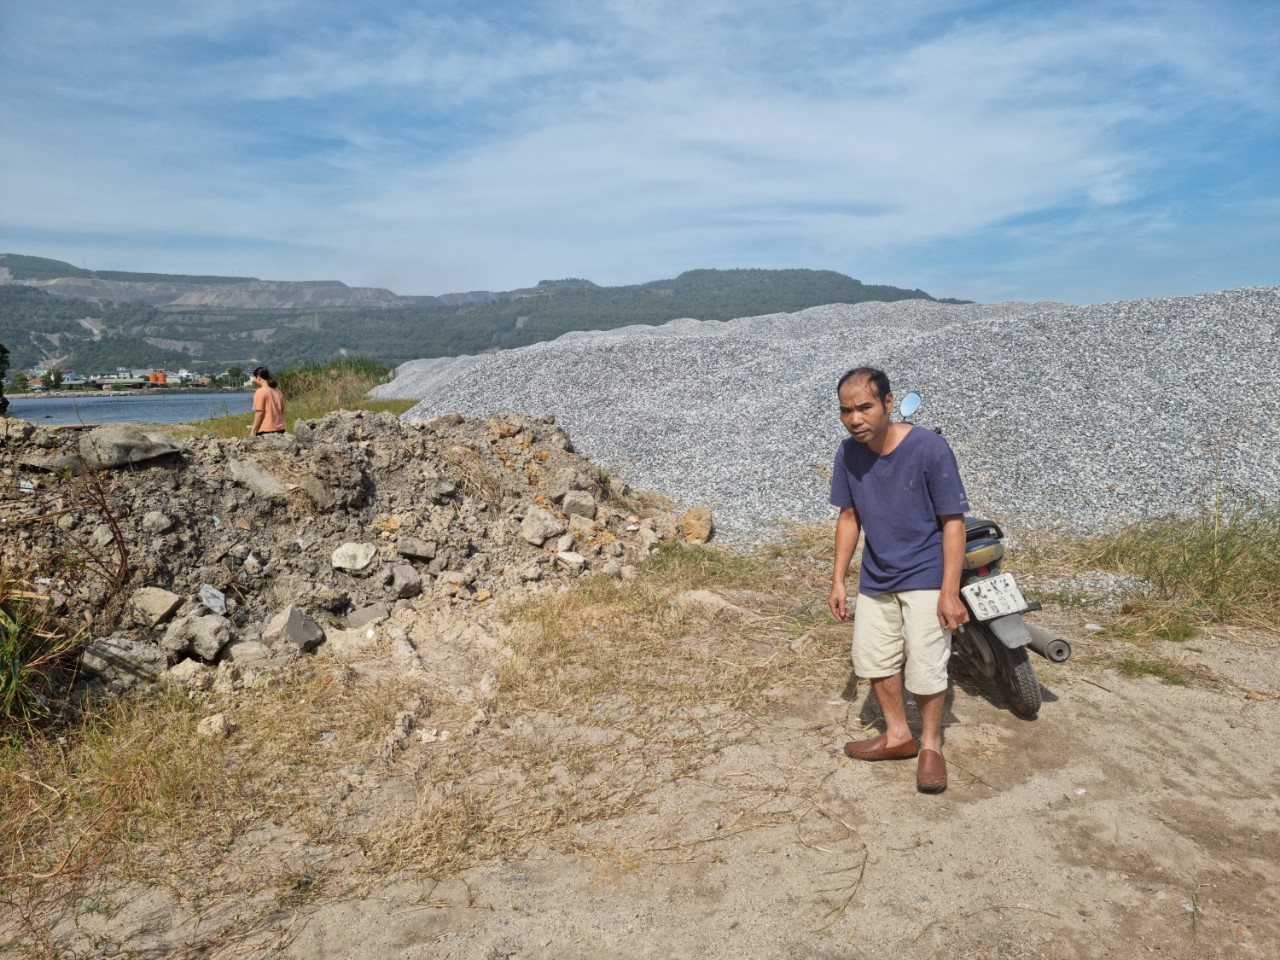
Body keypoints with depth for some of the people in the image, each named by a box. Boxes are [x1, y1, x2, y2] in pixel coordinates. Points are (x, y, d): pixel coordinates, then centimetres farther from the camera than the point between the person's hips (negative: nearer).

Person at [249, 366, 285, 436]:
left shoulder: (260, 392, -9)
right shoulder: (278, 391, 11)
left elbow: (259, 413, -13)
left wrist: (253, 430, -8)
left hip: (265, 430, -7)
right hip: (280, 429, 7)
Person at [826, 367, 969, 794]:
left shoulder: (929, 448, -22)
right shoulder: (849, 454, -8)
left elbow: (953, 521, -17)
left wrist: (950, 592, -20)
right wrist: (838, 580, 3)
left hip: (925, 578, -5)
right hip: (875, 579, 6)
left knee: (925, 667, -3)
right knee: (873, 658, 14)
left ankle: (931, 743, 22)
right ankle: (898, 735, 35)